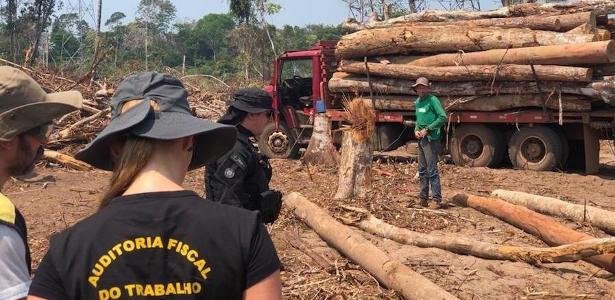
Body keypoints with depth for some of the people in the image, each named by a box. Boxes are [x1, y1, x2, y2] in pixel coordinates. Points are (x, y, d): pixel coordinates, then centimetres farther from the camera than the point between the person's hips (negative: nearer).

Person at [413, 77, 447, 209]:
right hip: (421, 139, 8)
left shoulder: (433, 100, -10)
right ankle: (423, 198, 20)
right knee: (422, 170, 12)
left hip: (431, 139, -8)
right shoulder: (418, 102, 15)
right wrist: (416, 130, 5)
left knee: (432, 170, -10)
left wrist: (427, 129, -15)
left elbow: (443, 117, -16)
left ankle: (437, 199, -7)